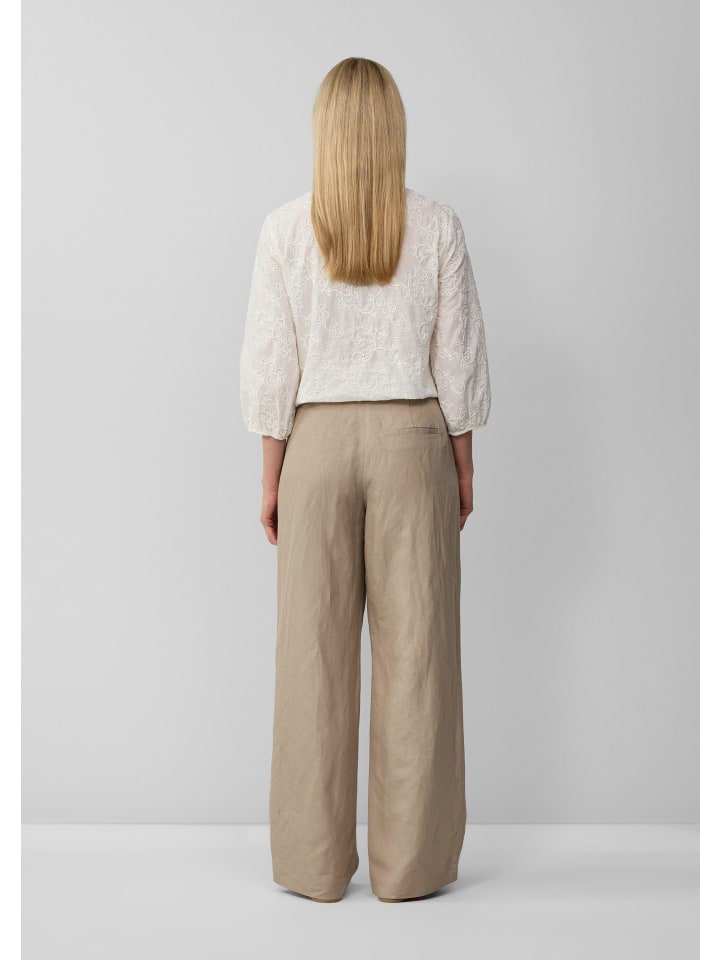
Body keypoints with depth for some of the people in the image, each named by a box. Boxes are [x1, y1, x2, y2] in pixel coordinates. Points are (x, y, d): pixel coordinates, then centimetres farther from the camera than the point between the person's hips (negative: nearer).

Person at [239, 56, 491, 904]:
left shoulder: (285, 229, -3)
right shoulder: (438, 228, -3)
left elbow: (269, 364, -2)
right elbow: (459, 360, -1)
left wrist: (271, 476, 6)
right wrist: (463, 466, 9)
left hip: (317, 439, 0)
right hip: (412, 439, 0)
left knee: (315, 650, 6)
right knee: (414, 647, 5)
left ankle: (314, 863, 15)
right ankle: (411, 862, 12)